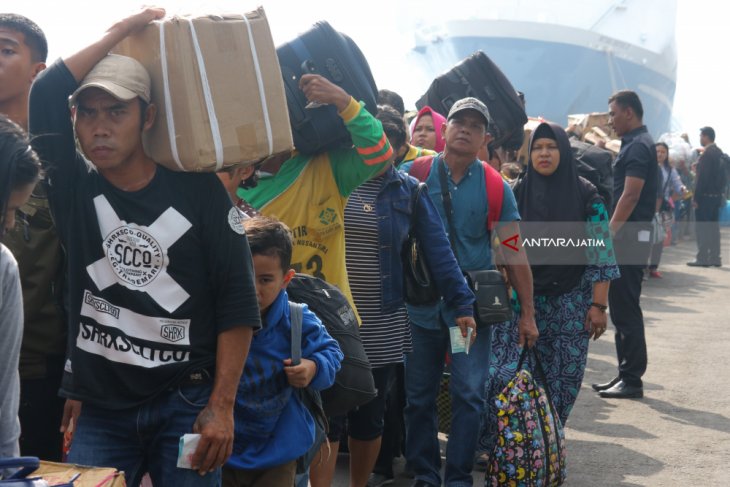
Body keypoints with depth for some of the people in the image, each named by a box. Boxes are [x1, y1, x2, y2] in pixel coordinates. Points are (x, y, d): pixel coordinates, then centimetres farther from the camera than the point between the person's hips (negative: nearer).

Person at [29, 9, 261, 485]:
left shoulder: (198, 190, -3)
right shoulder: (75, 191, 2)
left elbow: (237, 299, -5)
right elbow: (46, 93, -11)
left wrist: (221, 406, -11)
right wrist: (122, 30, -5)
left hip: (186, 404, -1)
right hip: (99, 408, 2)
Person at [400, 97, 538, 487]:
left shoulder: (496, 187, 0)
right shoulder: (414, 174, -1)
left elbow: (514, 253, 1)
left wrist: (527, 313, 0)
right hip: (420, 305, 1)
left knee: (469, 395, -3)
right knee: (418, 396, 7)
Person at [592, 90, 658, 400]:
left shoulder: (638, 146, -14)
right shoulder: (636, 144, 17)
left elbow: (630, 196, -21)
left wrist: (608, 234, -20)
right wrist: (611, 233, 18)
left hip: (629, 235, -10)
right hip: (627, 235, 10)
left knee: (625, 309, -6)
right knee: (622, 307, 13)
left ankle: (632, 380, -1)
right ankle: (626, 374, 19)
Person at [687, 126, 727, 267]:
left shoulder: (706, 154, -15)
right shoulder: (719, 153, 11)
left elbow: (702, 178, -19)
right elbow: (724, 176, 14)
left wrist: (696, 198, -16)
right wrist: (721, 191, 18)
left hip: (706, 196, -8)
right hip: (717, 195, 8)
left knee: (702, 228, -4)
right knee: (714, 227, 11)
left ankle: (702, 258, -4)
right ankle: (715, 258, 13)